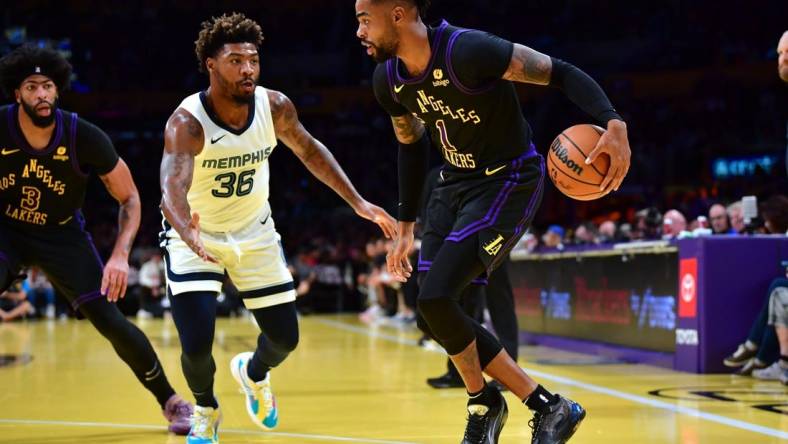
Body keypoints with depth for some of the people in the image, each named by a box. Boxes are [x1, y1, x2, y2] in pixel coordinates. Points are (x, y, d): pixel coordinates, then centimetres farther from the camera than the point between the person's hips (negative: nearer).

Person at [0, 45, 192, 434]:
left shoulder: (84, 138, -22)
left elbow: (129, 199, -9)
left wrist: (120, 256, -21)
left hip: (62, 234, 0)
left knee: (110, 321, -7)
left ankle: (171, 403, 12)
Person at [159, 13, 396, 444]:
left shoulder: (275, 106, -16)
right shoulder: (187, 122, -30)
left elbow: (308, 150, 3)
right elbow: (173, 187, -44)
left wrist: (357, 202, -2)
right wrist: (188, 233, -65)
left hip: (255, 233, 4)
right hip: (194, 236, -4)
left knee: (285, 337, 7)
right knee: (196, 344, -16)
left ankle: (252, 372, 45)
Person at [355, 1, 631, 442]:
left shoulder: (468, 50, -27)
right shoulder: (388, 78, -3)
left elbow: (562, 72, -24)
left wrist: (614, 123, -40)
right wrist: (406, 226, 18)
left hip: (508, 182, -8)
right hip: (456, 183, 8)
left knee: (435, 298, -19)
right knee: (434, 308, 2)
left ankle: (482, 403, 10)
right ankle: (547, 406, 13)